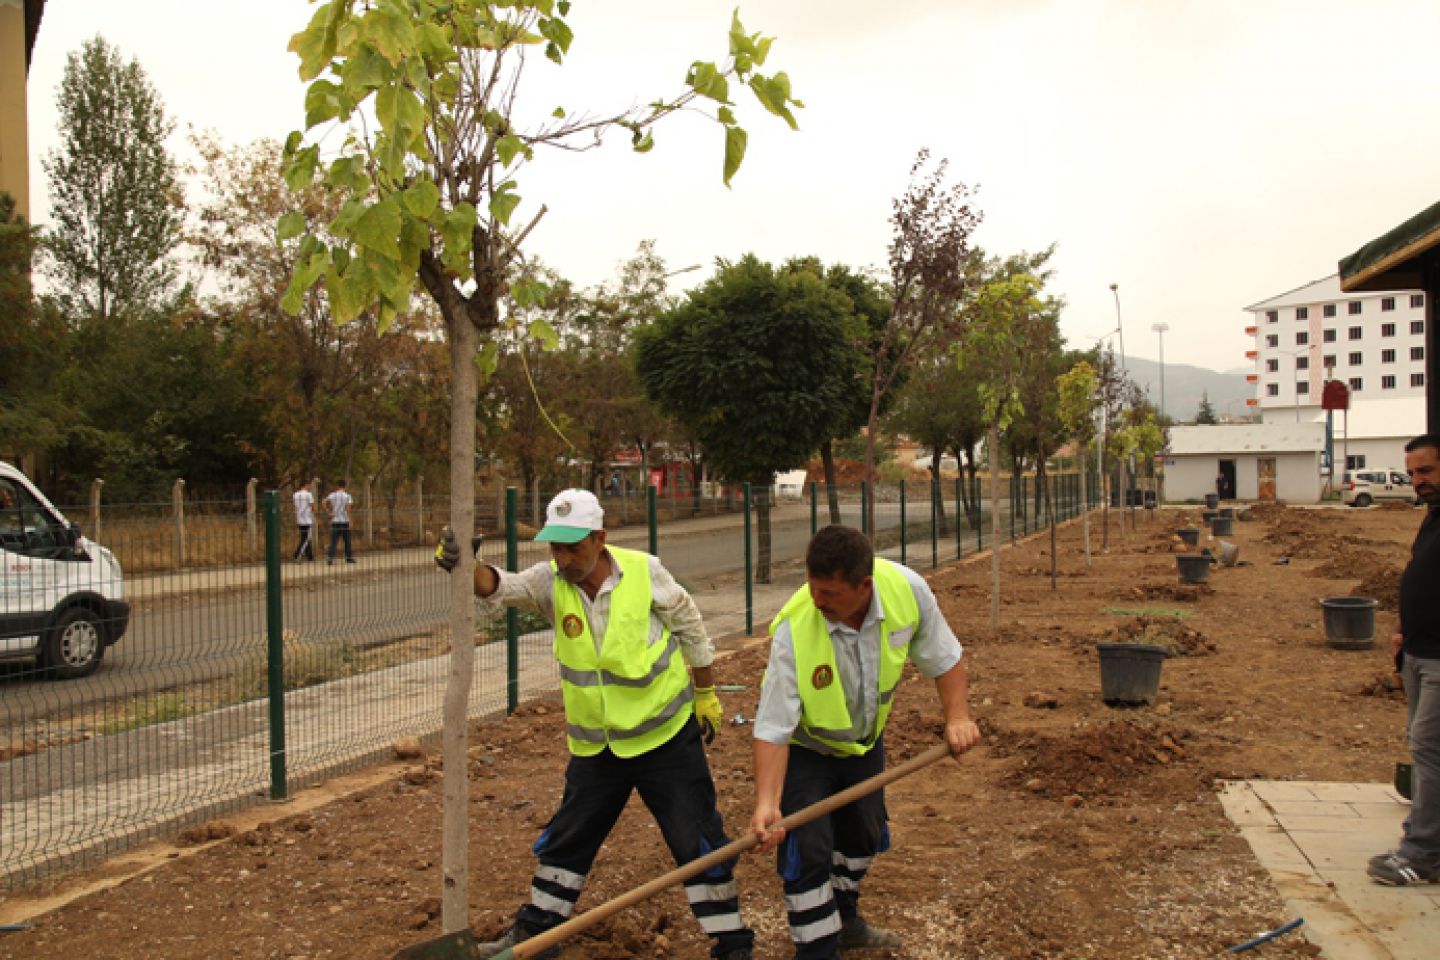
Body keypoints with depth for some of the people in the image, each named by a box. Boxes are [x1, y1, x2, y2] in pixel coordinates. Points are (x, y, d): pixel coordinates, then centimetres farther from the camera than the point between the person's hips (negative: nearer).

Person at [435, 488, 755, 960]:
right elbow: (501, 585, -28)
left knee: (699, 841, 1)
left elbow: (691, 628, -3)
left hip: (666, 737, -3)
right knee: (565, 840, 16)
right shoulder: (550, 582, -10)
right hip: (595, 746, 3)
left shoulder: (644, 571, -16)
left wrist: (706, 696, 5)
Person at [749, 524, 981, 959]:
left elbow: (942, 656, -10)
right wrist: (767, 803, -41)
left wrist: (957, 716, -20)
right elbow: (773, 728, -34)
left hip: (865, 739, 5)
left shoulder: (907, 588, -29)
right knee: (808, 853, -11)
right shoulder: (793, 629, -38)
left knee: (863, 837, 21)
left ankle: (843, 919, 47)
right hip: (805, 748, -4)